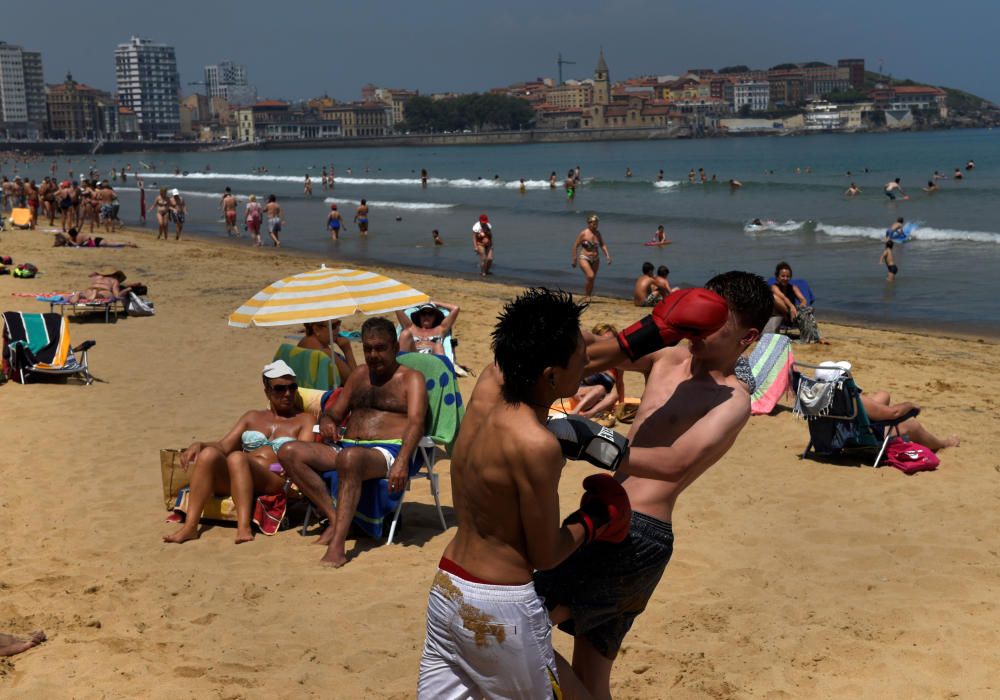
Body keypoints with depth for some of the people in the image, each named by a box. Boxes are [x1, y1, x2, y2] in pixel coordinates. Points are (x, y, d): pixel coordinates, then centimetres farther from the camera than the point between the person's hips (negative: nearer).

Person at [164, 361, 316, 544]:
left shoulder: (304, 420, 20)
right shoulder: (252, 417, 30)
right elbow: (223, 445, 19)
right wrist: (198, 445, -1)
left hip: (275, 480, -4)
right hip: (231, 480, 4)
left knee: (237, 458, -35)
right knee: (209, 454, -28)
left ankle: (244, 527, -50)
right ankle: (190, 526, -36)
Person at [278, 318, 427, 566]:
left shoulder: (411, 378, 6)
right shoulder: (358, 377, 26)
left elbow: (416, 423, -11)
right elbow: (334, 413, 29)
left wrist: (401, 462, -29)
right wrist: (327, 423, 0)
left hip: (388, 451, -7)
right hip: (347, 446, 7)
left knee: (350, 457, -41)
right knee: (290, 452, -16)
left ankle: (337, 545, -45)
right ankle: (334, 518, -22)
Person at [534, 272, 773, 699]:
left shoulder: (733, 400, -10)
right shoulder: (668, 358, 11)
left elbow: (675, 464, -26)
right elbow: (587, 355, 1)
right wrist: (638, 337, -16)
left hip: (638, 535, -8)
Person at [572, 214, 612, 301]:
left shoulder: (597, 233, 3)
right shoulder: (583, 234, -11)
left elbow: (602, 245, 7)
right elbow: (575, 246, -7)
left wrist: (607, 255, -7)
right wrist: (574, 260, -6)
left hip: (595, 260, 5)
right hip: (584, 259, -5)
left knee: (592, 279, 7)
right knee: (590, 276, -22)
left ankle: (588, 296, 21)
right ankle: (586, 295, -4)